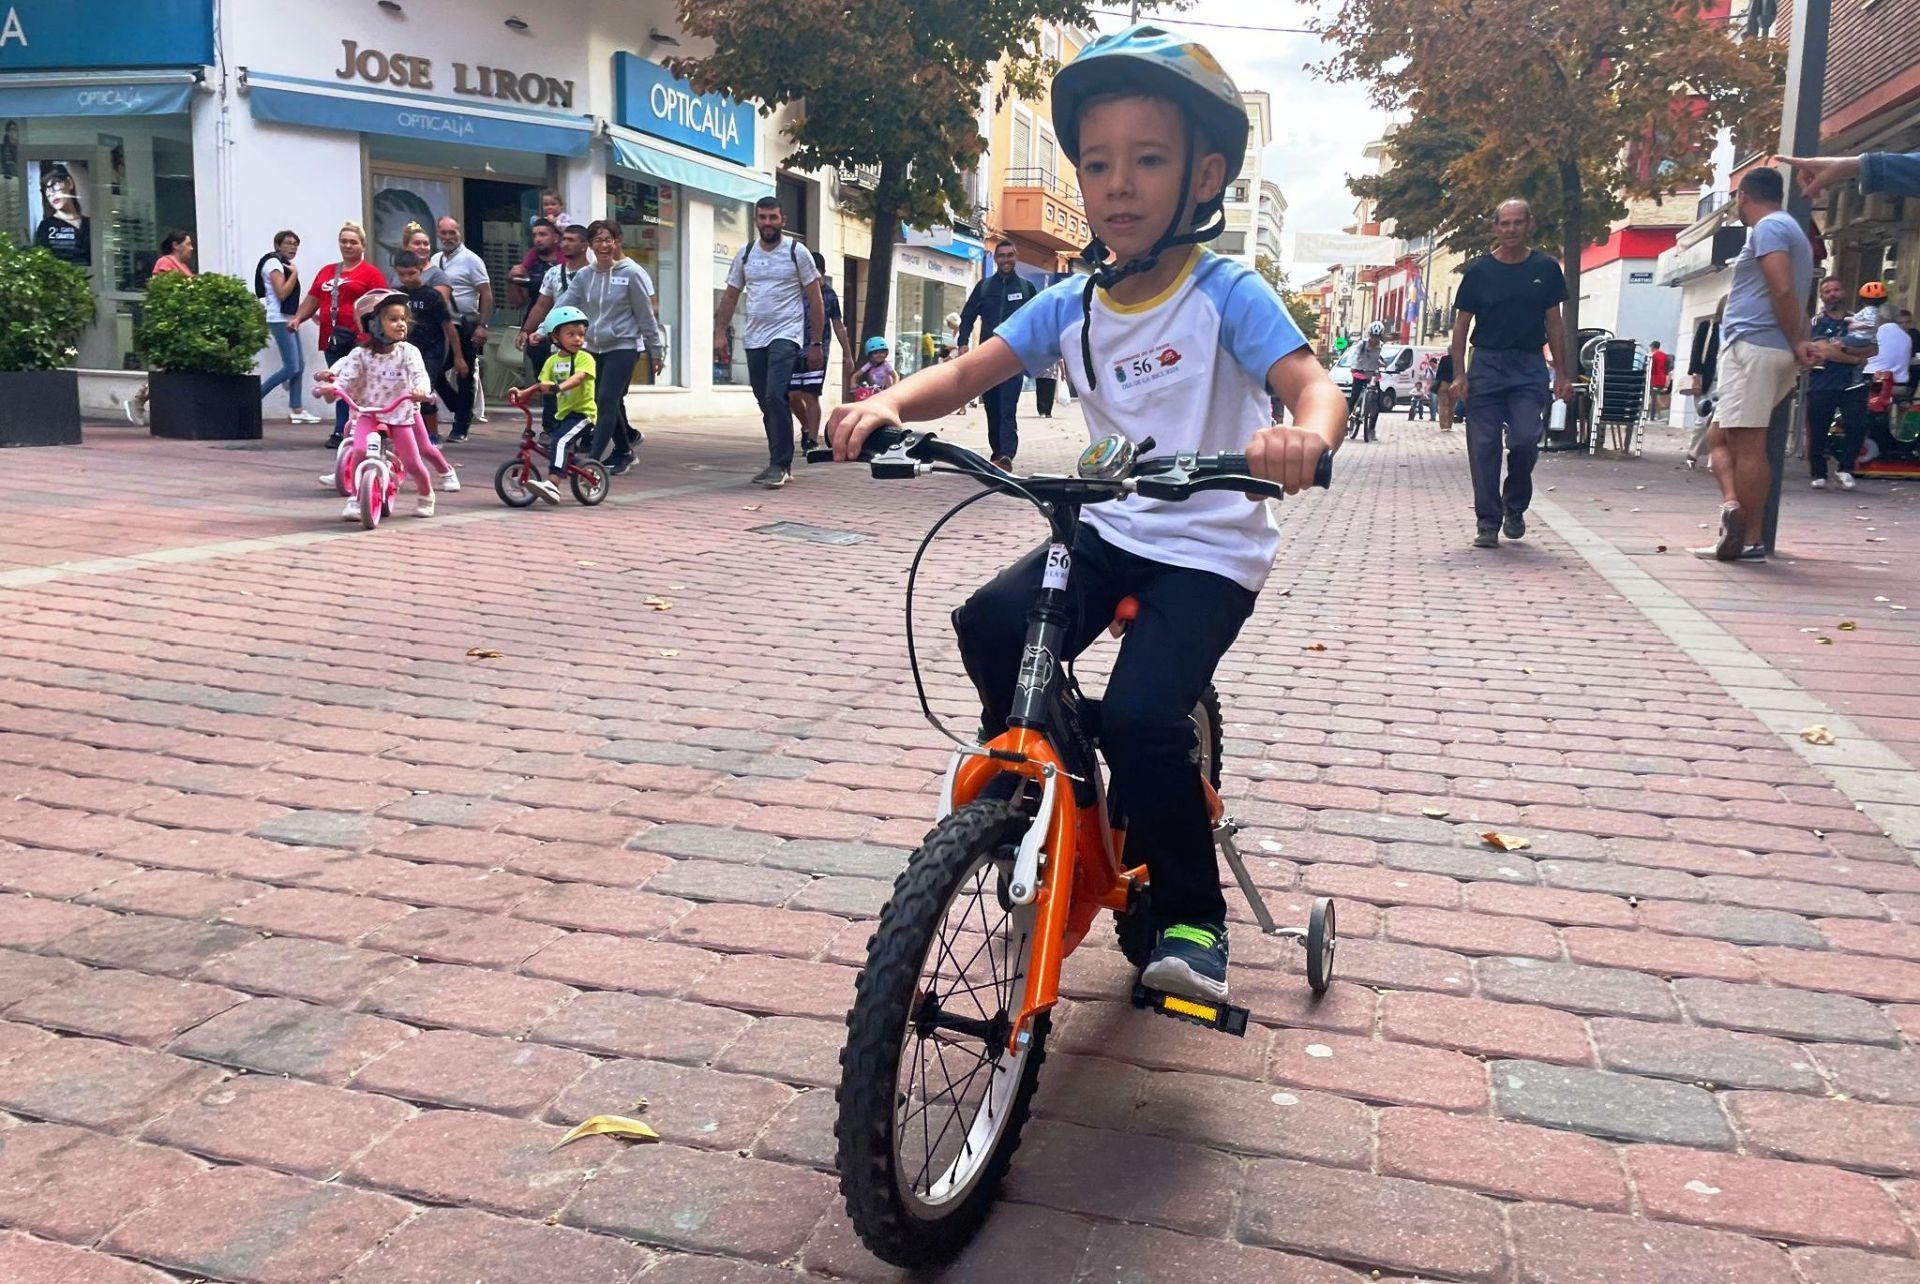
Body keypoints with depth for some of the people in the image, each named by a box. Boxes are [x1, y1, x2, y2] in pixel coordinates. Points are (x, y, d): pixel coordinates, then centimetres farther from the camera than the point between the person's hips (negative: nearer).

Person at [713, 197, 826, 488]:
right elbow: (730, 297, 15)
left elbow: (816, 301, 0)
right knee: (766, 403, 8)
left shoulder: (796, 252, -1)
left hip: (785, 336, -5)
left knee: (775, 397, -20)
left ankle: (780, 465, -15)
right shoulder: (745, 254, 11)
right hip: (754, 339, 5)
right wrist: (720, 334, 4)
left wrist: (817, 344, -4)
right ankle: (780, 464, 18)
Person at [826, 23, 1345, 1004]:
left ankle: (1191, 917, 1)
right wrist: (886, 405, -26)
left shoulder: (1225, 294, -11)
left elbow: (1311, 383, -24)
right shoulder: (1070, 307, 2)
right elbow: (964, 376, -4)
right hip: (1108, 531, 5)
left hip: (1210, 549, -5)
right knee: (992, 622, -21)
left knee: (1140, 718, -23)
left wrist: (1303, 434, -49)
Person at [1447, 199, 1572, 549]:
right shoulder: (1479, 271, 3)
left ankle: (1515, 507, 11)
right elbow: (1461, 324, 5)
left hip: (1529, 366, 0)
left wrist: (1562, 375, 7)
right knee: (1484, 446, -2)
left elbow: (1554, 323, 11)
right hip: (1486, 363, 0)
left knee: (1526, 437, -14)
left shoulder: (1546, 269, 7)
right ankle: (1488, 523, 8)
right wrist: (1460, 374, -3)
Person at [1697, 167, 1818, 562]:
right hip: (1776, 354, 10)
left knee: (1747, 442, -12)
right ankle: (1733, 506, -3)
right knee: (1719, 436, 12)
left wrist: (1796, 344, -8)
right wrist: (1803, 342, 6)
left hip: (1753, 347, -10)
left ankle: (1749, 540, -14)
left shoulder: (1768, 227, -6)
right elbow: (1793, 297, 22)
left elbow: (1783, 290, -17)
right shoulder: (1793, 232, 26)